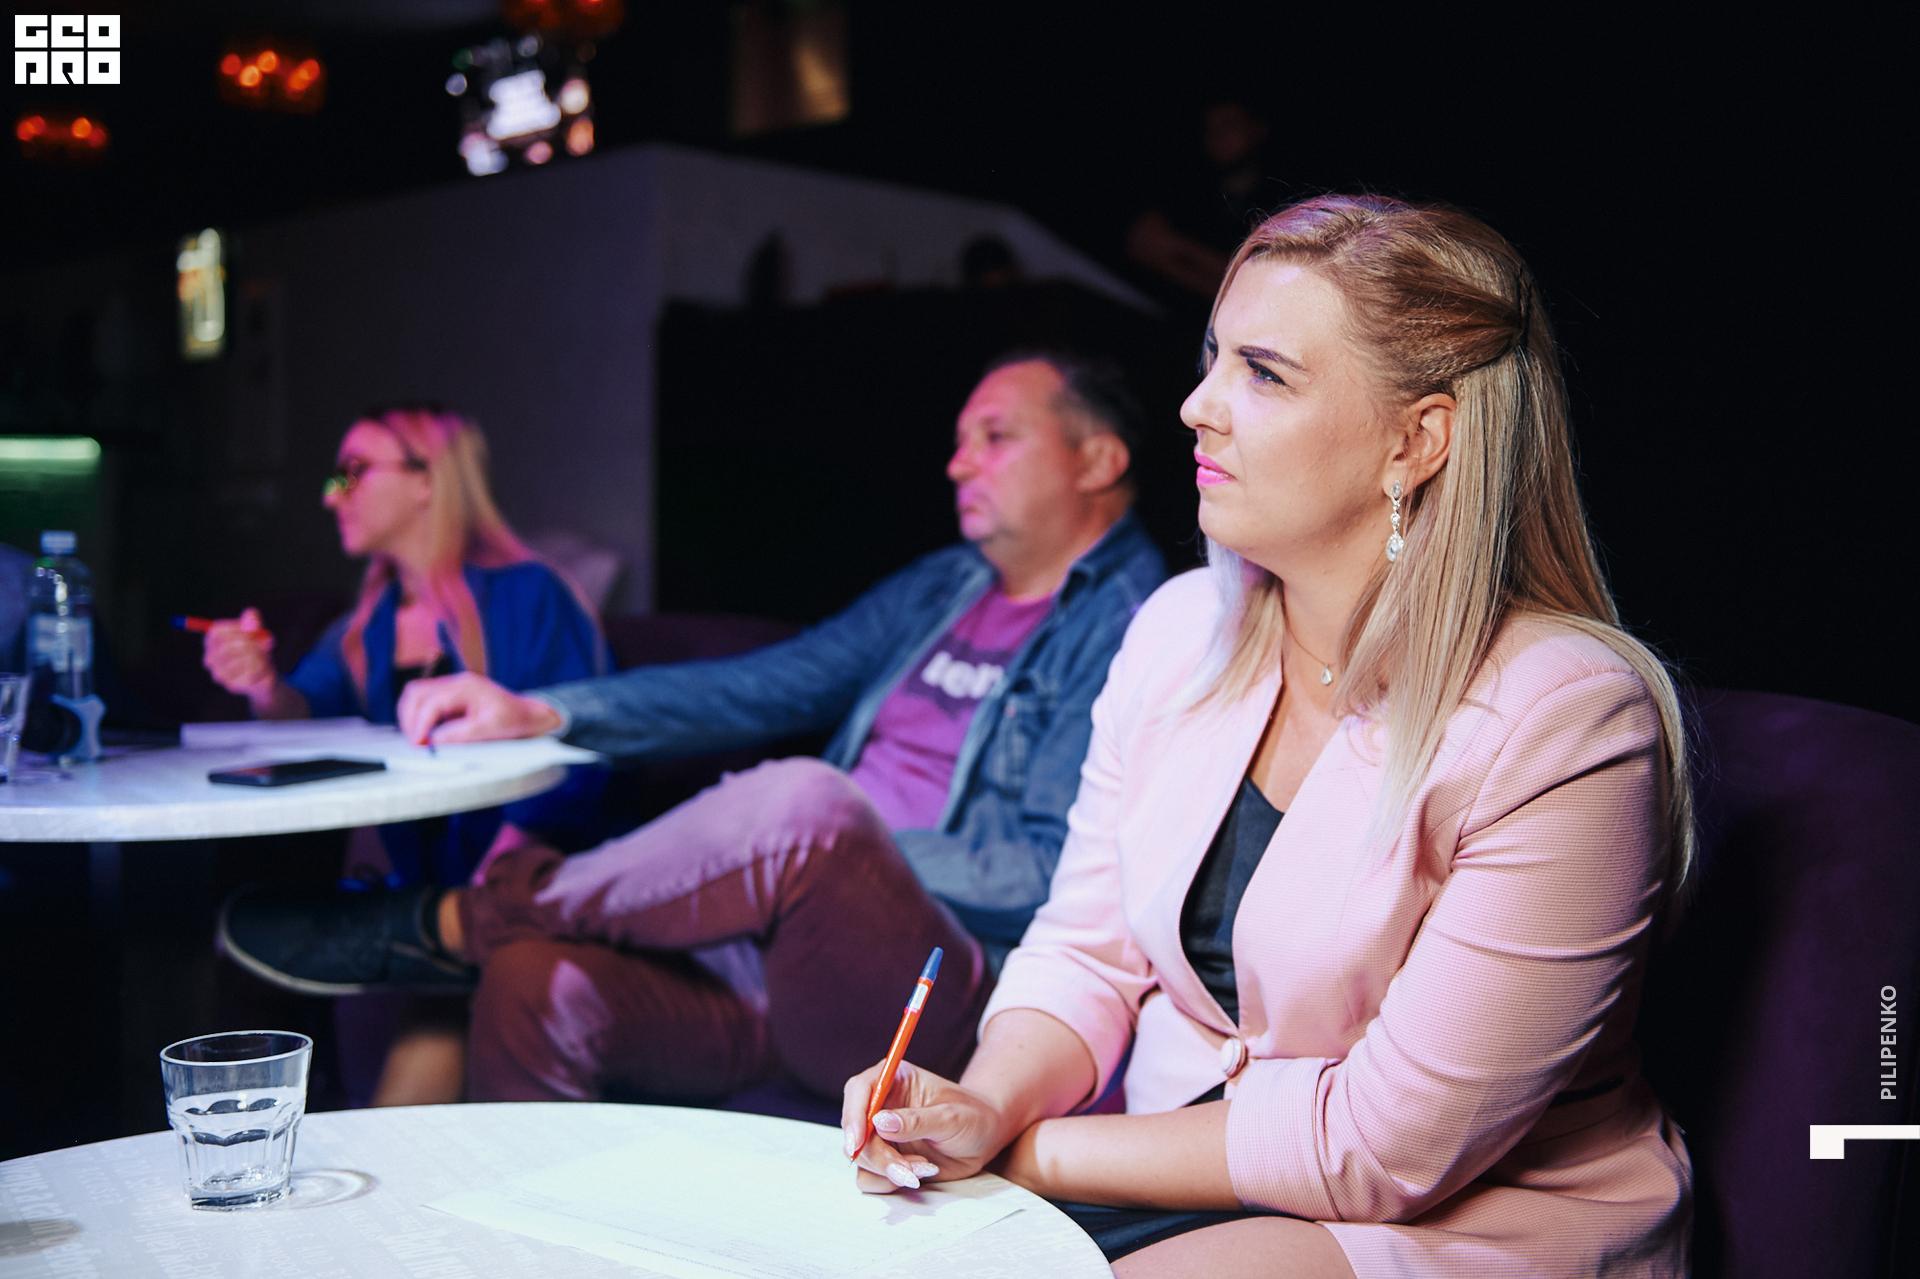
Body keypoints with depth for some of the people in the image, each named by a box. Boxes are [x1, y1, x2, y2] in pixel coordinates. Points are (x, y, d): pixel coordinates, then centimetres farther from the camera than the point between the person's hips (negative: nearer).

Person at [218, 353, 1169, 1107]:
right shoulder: (939, 587, 22)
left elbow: (1058, 876, -10)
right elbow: (766, 687, 14)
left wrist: (843, 857, -13)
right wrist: (539, 713, 3)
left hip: (943, 1009, -6)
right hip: (776, 972, 7)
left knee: (802, 803, -34)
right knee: (538, 983, -20)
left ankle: (446, 923, -12)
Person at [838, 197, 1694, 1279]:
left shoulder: (1566, 720, -22)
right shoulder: (1180, 630, -1)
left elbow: (1387, 1143, -21)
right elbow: (1087, 953, 5)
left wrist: (1032, 1150, -15)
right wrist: (988, 1108, -16)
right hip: (1181, 1179, 5)